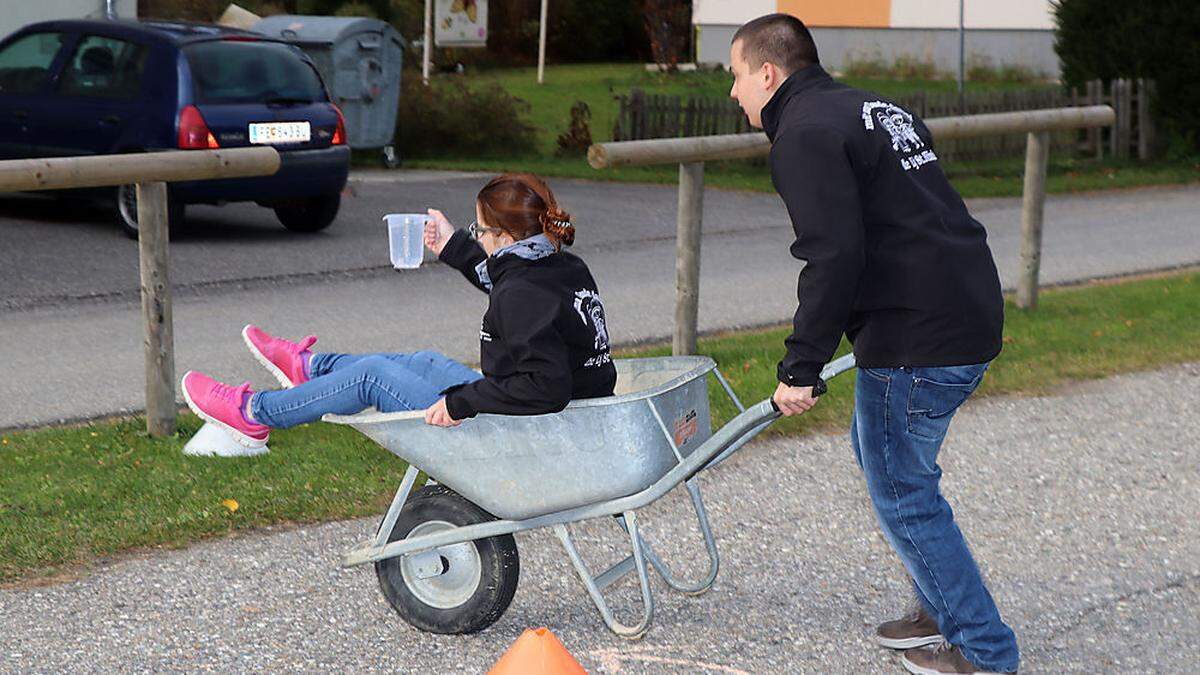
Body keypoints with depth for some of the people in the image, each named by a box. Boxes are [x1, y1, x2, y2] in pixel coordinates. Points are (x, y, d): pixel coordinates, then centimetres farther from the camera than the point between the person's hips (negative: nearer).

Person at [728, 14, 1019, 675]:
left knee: (901, 491, 1)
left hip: (915, 338, -10)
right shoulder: (875, 108, 20)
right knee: (874, 446, 25)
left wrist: (801, 366, -19)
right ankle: (943, 610, 33)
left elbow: (834, 257, -22)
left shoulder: (805, 133, -11)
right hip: (971, 316, 10)